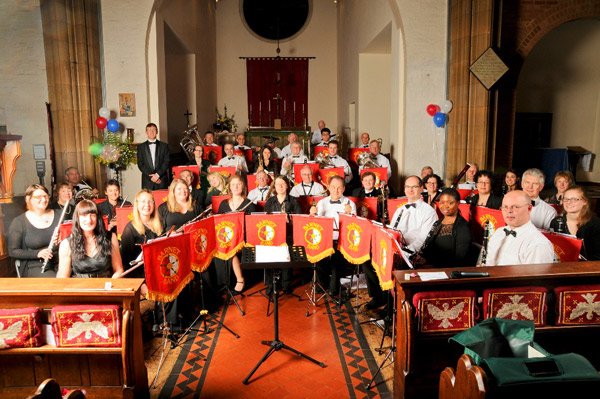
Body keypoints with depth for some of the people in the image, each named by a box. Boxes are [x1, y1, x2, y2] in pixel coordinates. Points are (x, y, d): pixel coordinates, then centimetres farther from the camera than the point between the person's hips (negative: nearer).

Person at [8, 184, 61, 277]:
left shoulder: (59, 215, 11)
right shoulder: (18, 222, 3)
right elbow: (13, 251, 2)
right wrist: (37, 253, -14)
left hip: (61, 262, 3)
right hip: (35, 266, -3)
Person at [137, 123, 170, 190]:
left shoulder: (164, 146, 11)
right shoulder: (141, 146, 12)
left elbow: (166, 163, 3)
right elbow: (140, 164, 4)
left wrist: (157, 174, -10)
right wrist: (150, 177, -8)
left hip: (162, 181, 0)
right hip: (147, 181, 0)